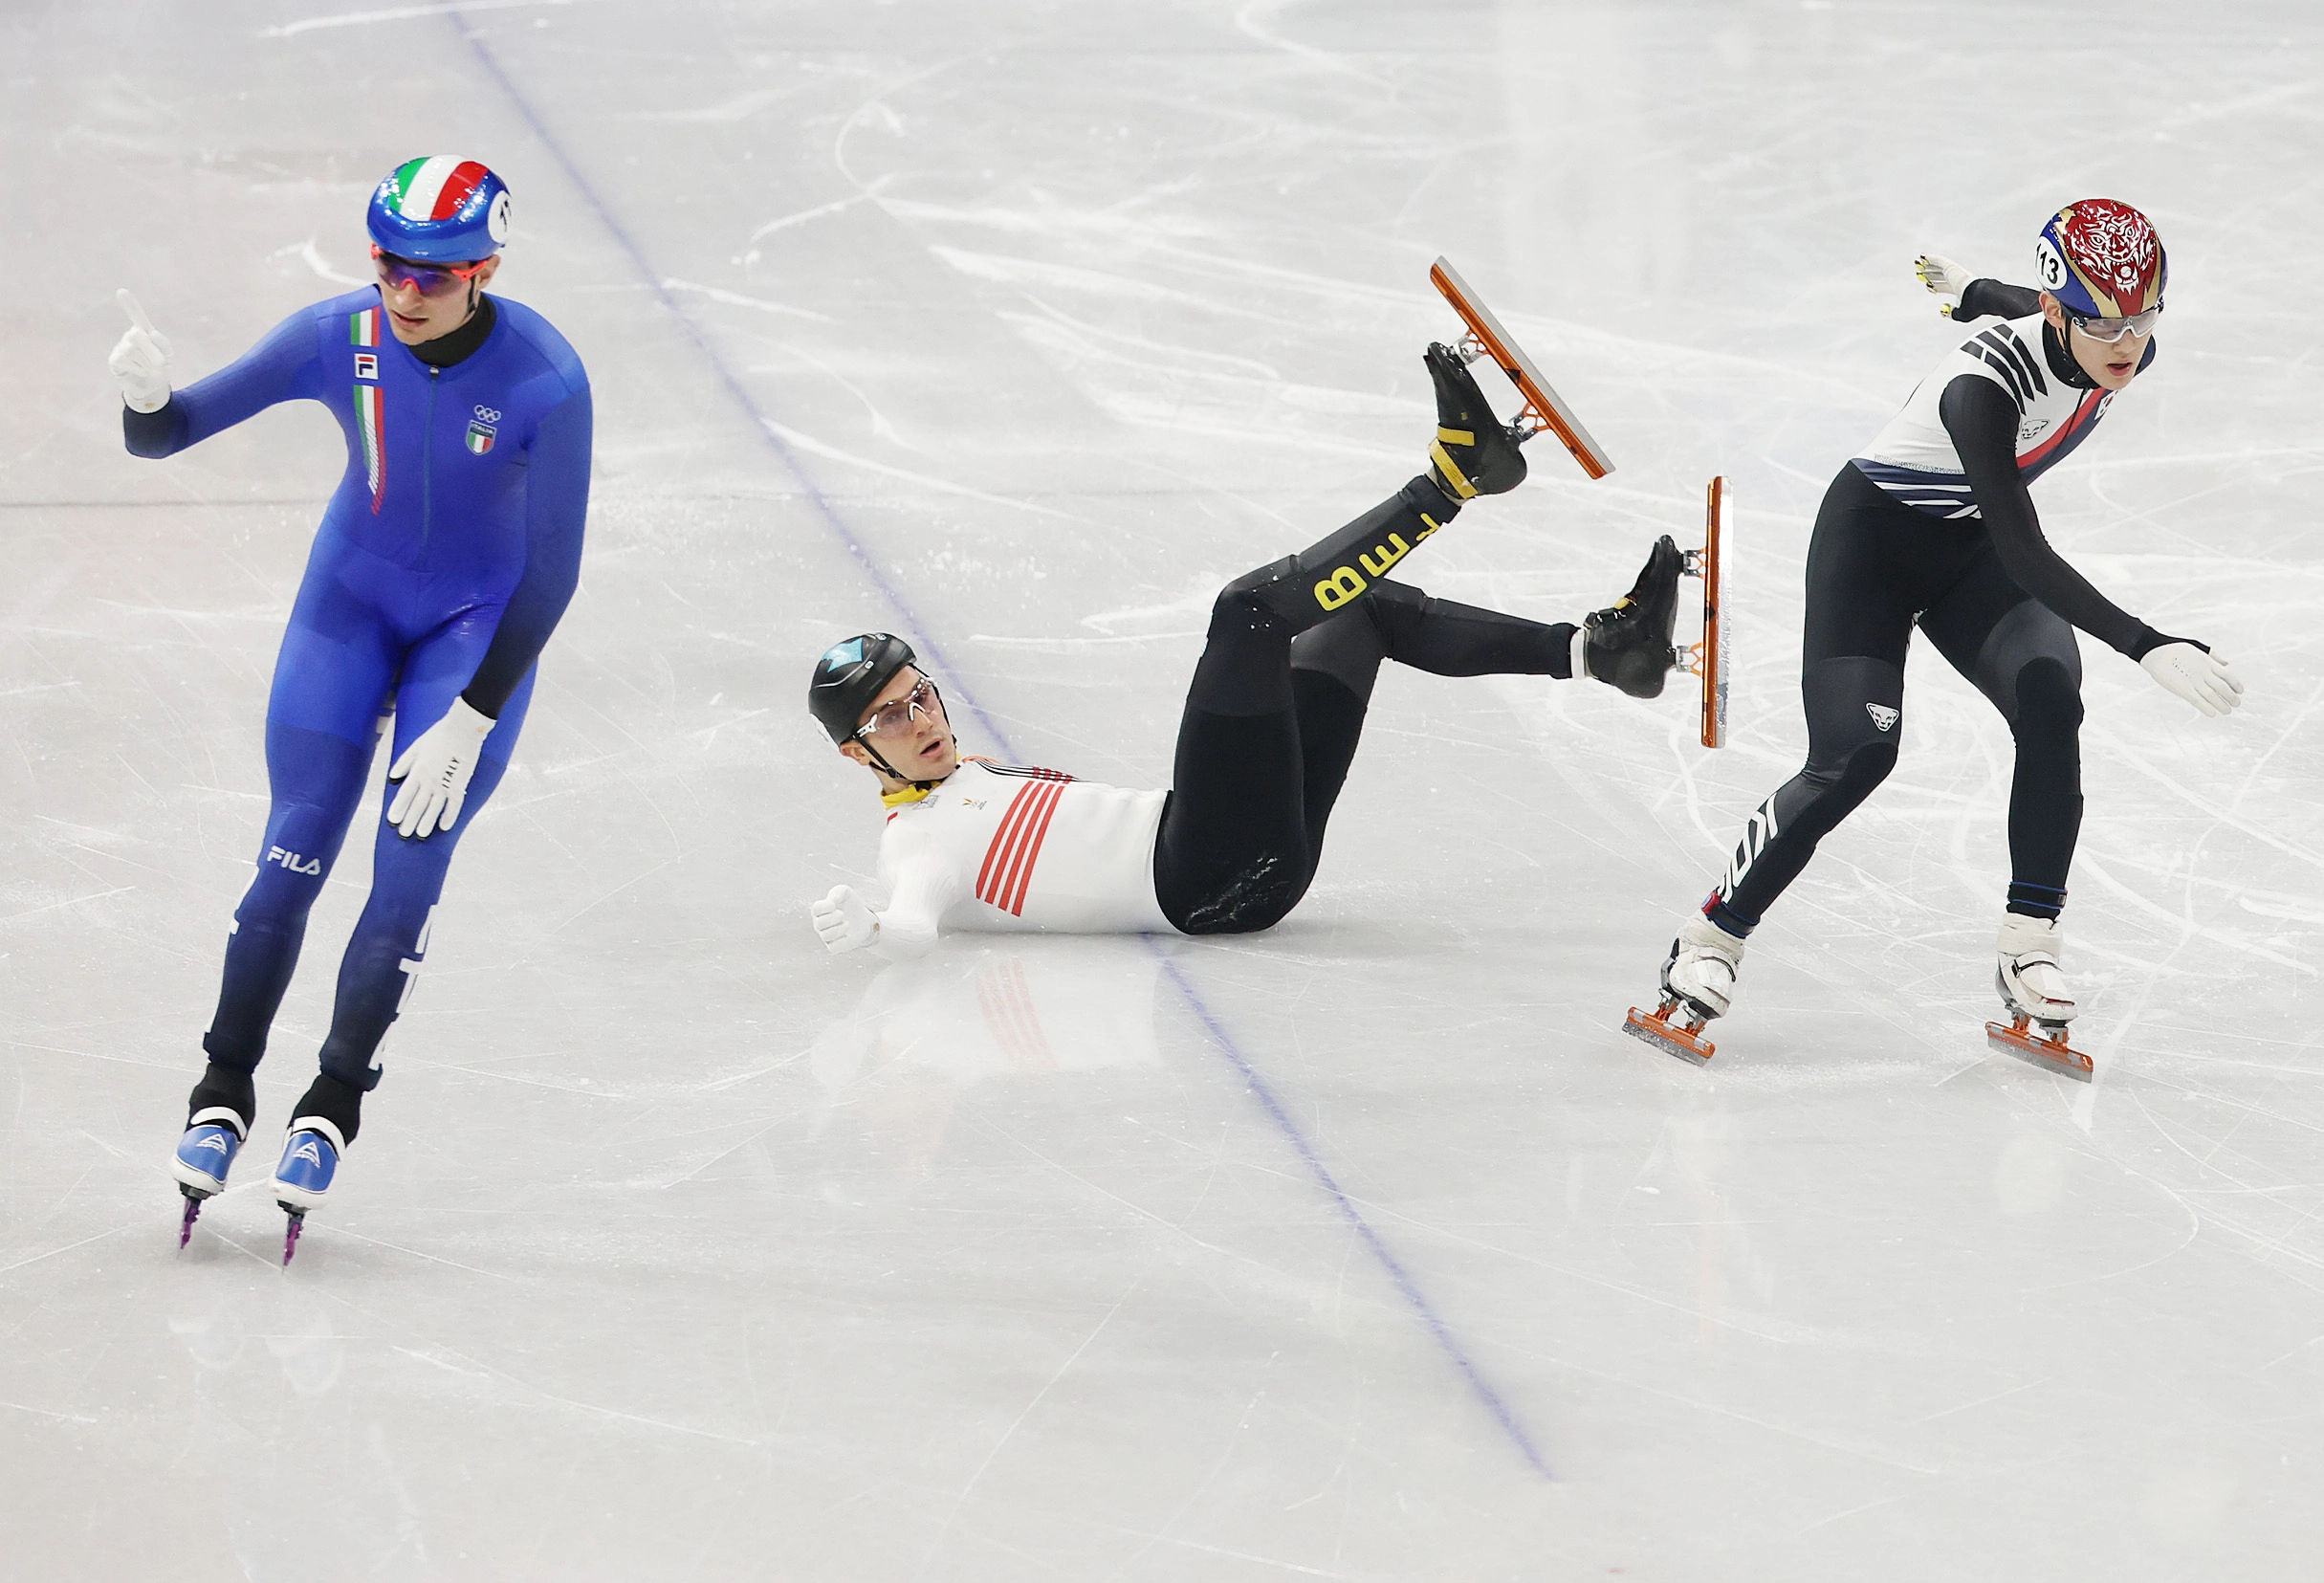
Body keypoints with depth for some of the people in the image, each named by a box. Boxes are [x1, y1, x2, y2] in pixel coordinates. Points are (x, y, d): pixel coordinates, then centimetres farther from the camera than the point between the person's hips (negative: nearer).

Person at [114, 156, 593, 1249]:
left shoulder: (544, 380, -29)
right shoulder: (340, 338, -22)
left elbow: (550, 573, -21)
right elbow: (168, 435, -17)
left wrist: (472, 716, -21)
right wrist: (146, 397, -41)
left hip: (480, 619, -2)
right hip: (352, 593, 2)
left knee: (410, 870, -5)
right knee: (296, 853, -4)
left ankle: (334, 1105, 12)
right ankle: (224, 1092, 11)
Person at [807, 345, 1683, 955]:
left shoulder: (981, 781, 25)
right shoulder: (918, 840, -2)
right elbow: (917, 922, -24)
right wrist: (868, 923, -39)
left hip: (1259, 858, 10)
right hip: (1215, 878, -10)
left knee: (1369, 615, 16)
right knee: (1249, 609, -20)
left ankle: (1595, 647, 11)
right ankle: (1451, 476, -19)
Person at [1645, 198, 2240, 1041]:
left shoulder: (2126, 352, -15)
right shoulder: (1985, 383, -37)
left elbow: (2025, 310, 10)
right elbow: (2024, 556, -41)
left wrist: (1974, 292, 32)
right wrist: (2146, 646, -49)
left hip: (1971, 552, 6)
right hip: (1874, 535, -6)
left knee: (2049, 701, -22)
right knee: (1855, 753, -19)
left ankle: (2028, 941, -14)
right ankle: (1712, 934, -1)